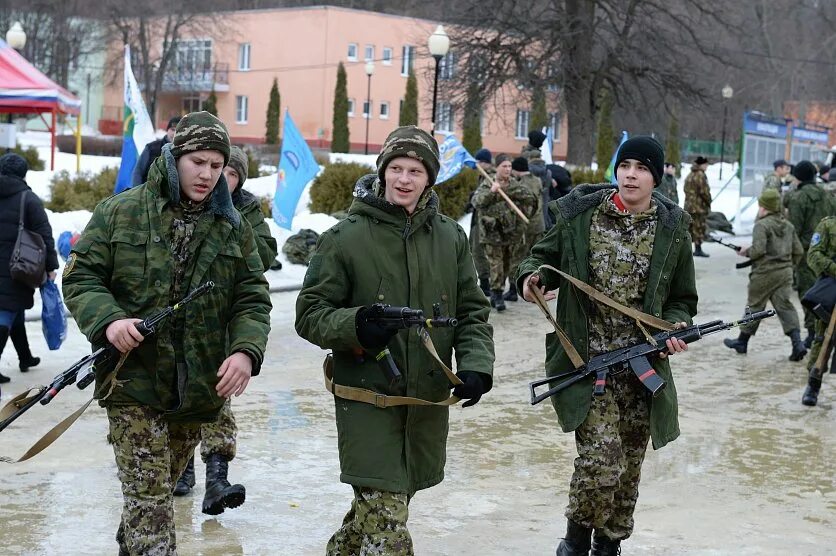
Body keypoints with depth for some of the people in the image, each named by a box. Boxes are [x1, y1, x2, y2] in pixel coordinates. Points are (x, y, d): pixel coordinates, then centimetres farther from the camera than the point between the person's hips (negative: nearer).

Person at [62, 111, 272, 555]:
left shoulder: (234, 227, 6)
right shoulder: (120, 212, -2)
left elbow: (252, 298, 4)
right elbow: (81, 276, -2)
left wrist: (246, 350, -15)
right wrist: (108, 320, -22)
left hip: (201, 389, 4)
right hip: (133, 383, -4)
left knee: (156, 491, 20)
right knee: (149, 500, -8)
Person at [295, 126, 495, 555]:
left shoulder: (450, 238, 4)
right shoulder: (346, 237, -7)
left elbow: (472, 313, 10)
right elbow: (309, 314, -5)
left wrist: (475, 365, -8)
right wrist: (353, 326, -25)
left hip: (429, 403, 5)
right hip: (368, 399, -5)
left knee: (379, 504, 19)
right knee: (387, 521, -9)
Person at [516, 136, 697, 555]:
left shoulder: (671, 231, 1)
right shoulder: (580, 215, -3)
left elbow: (682, 299, 11)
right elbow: (545, 256, 9)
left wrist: (677, 327, -10)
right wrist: (531, 277, -13)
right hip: (585, 361, -3)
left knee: (628, 466, 12)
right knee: (601, 460, -15)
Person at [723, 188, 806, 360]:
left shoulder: (762, 225, -13)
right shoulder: (788, 226, 9)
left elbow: (758, 250, -22)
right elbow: (798, 251, 10)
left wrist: (745, 252, -4)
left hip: (764, 273, -5)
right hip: (785, 272, 5)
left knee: (754, 306, 8)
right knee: (784, 306, 3)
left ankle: (742, 341, 22)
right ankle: (798, 344, -12)